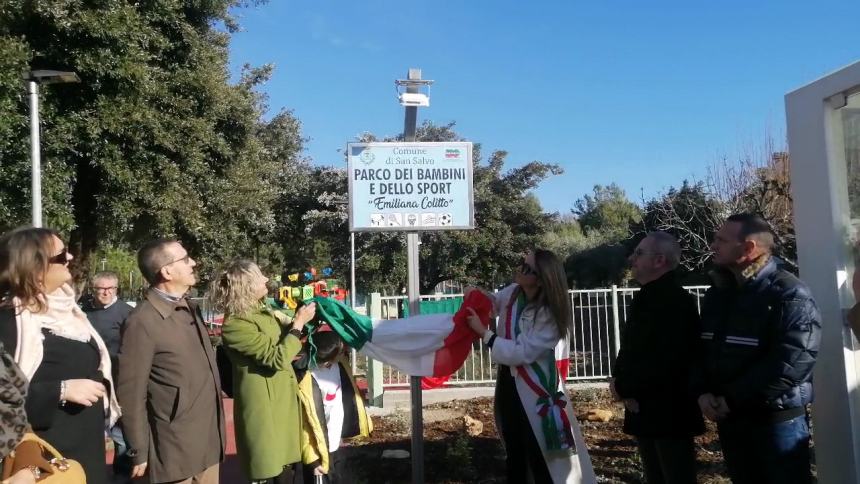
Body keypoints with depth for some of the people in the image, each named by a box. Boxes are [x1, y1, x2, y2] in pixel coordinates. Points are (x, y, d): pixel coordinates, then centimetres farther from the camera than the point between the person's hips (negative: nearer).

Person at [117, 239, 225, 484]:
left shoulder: (191, 309, 8)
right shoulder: (142, 321, -16)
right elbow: (131, 395, -13)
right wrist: (139, 455, -8)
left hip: (209, 444, 7)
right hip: (175, 453, -7)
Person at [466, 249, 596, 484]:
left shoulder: (549, 314, -23)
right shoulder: (512, 293, -4)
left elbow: (523, 353, -25)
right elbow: (494, 301, 18)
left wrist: (483, 331, -22)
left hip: (535, 389, -6)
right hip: (508, 382, 7)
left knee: (542, 457, 4)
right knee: (514, 453, 21)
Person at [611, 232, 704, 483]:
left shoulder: (679, 302, -17)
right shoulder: (644, 298, 12)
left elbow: (665, 363, -26)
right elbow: (629, 350, 14)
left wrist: (624, 387, -15)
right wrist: (622, 383, -6)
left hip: (671, 414, -9)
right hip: (643, 411, 9)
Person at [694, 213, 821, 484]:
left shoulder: (790, 296, -13)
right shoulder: (716, 294, 11)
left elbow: (791, 362, -23)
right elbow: (701, 348, 12)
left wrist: (733, 399, -20)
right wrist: (703, 392, -6)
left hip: (777, 419, -7)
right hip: (729, 419, 7)